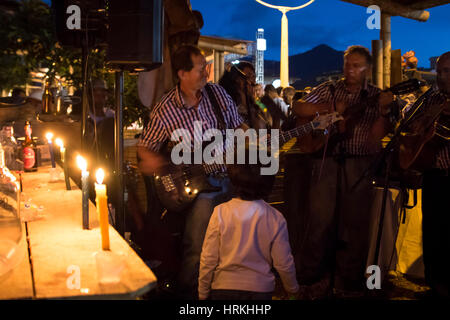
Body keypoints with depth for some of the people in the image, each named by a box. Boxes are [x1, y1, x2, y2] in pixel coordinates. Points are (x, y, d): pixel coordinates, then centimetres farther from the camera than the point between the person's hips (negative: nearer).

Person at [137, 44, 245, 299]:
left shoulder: (219, 93, 3)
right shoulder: (165, 110, -8)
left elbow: (239, 125, 14)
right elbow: (145, 146, 2)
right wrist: (151, 159, -20)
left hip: (231, 176, 4)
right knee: (197, 251, -7)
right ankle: (188, 293, 19)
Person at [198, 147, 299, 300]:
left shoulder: (220, 212, -14)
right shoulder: (275, 218, -11)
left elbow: (208, 259, -10)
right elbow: (283, 263, -5)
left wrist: (203, 293, 4)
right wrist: (292, 287, 15)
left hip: (223, 288, 0)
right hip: (261, 289, 1)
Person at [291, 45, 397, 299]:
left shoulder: (376, 97, 7)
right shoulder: (329, 90, 12)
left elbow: (374, 138, -4)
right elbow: (299, 108, 0)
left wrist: (384, 110, -19)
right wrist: (332, 107, -9)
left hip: (359, 165, 0)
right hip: (327, 161, 1)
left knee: (355, 225, 4)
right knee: (319, 221, -2)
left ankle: (350, 285, 20)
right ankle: (314, 284, 11)